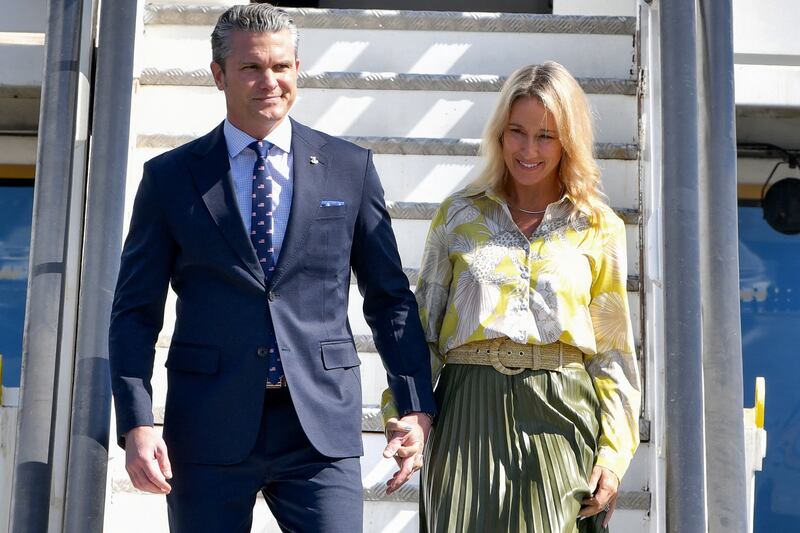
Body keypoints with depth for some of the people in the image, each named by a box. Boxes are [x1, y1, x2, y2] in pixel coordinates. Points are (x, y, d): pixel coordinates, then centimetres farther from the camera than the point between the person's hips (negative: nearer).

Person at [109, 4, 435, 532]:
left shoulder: (350, 167, 6)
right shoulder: (170, 176, 5)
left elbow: (390, 298, 9)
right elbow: (136, 312, 4)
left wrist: (416, 408, 3)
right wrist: (138, 424, -7)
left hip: (323, 428, 0)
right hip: (208, 428, 0)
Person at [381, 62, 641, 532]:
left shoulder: (600, 229, 9)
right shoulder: (459, 215, 11)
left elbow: (614, 351, 7)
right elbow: (423, 327, 9)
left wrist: (614, 453, 0)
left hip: (560, 416, 0)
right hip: (469, 412, 0)